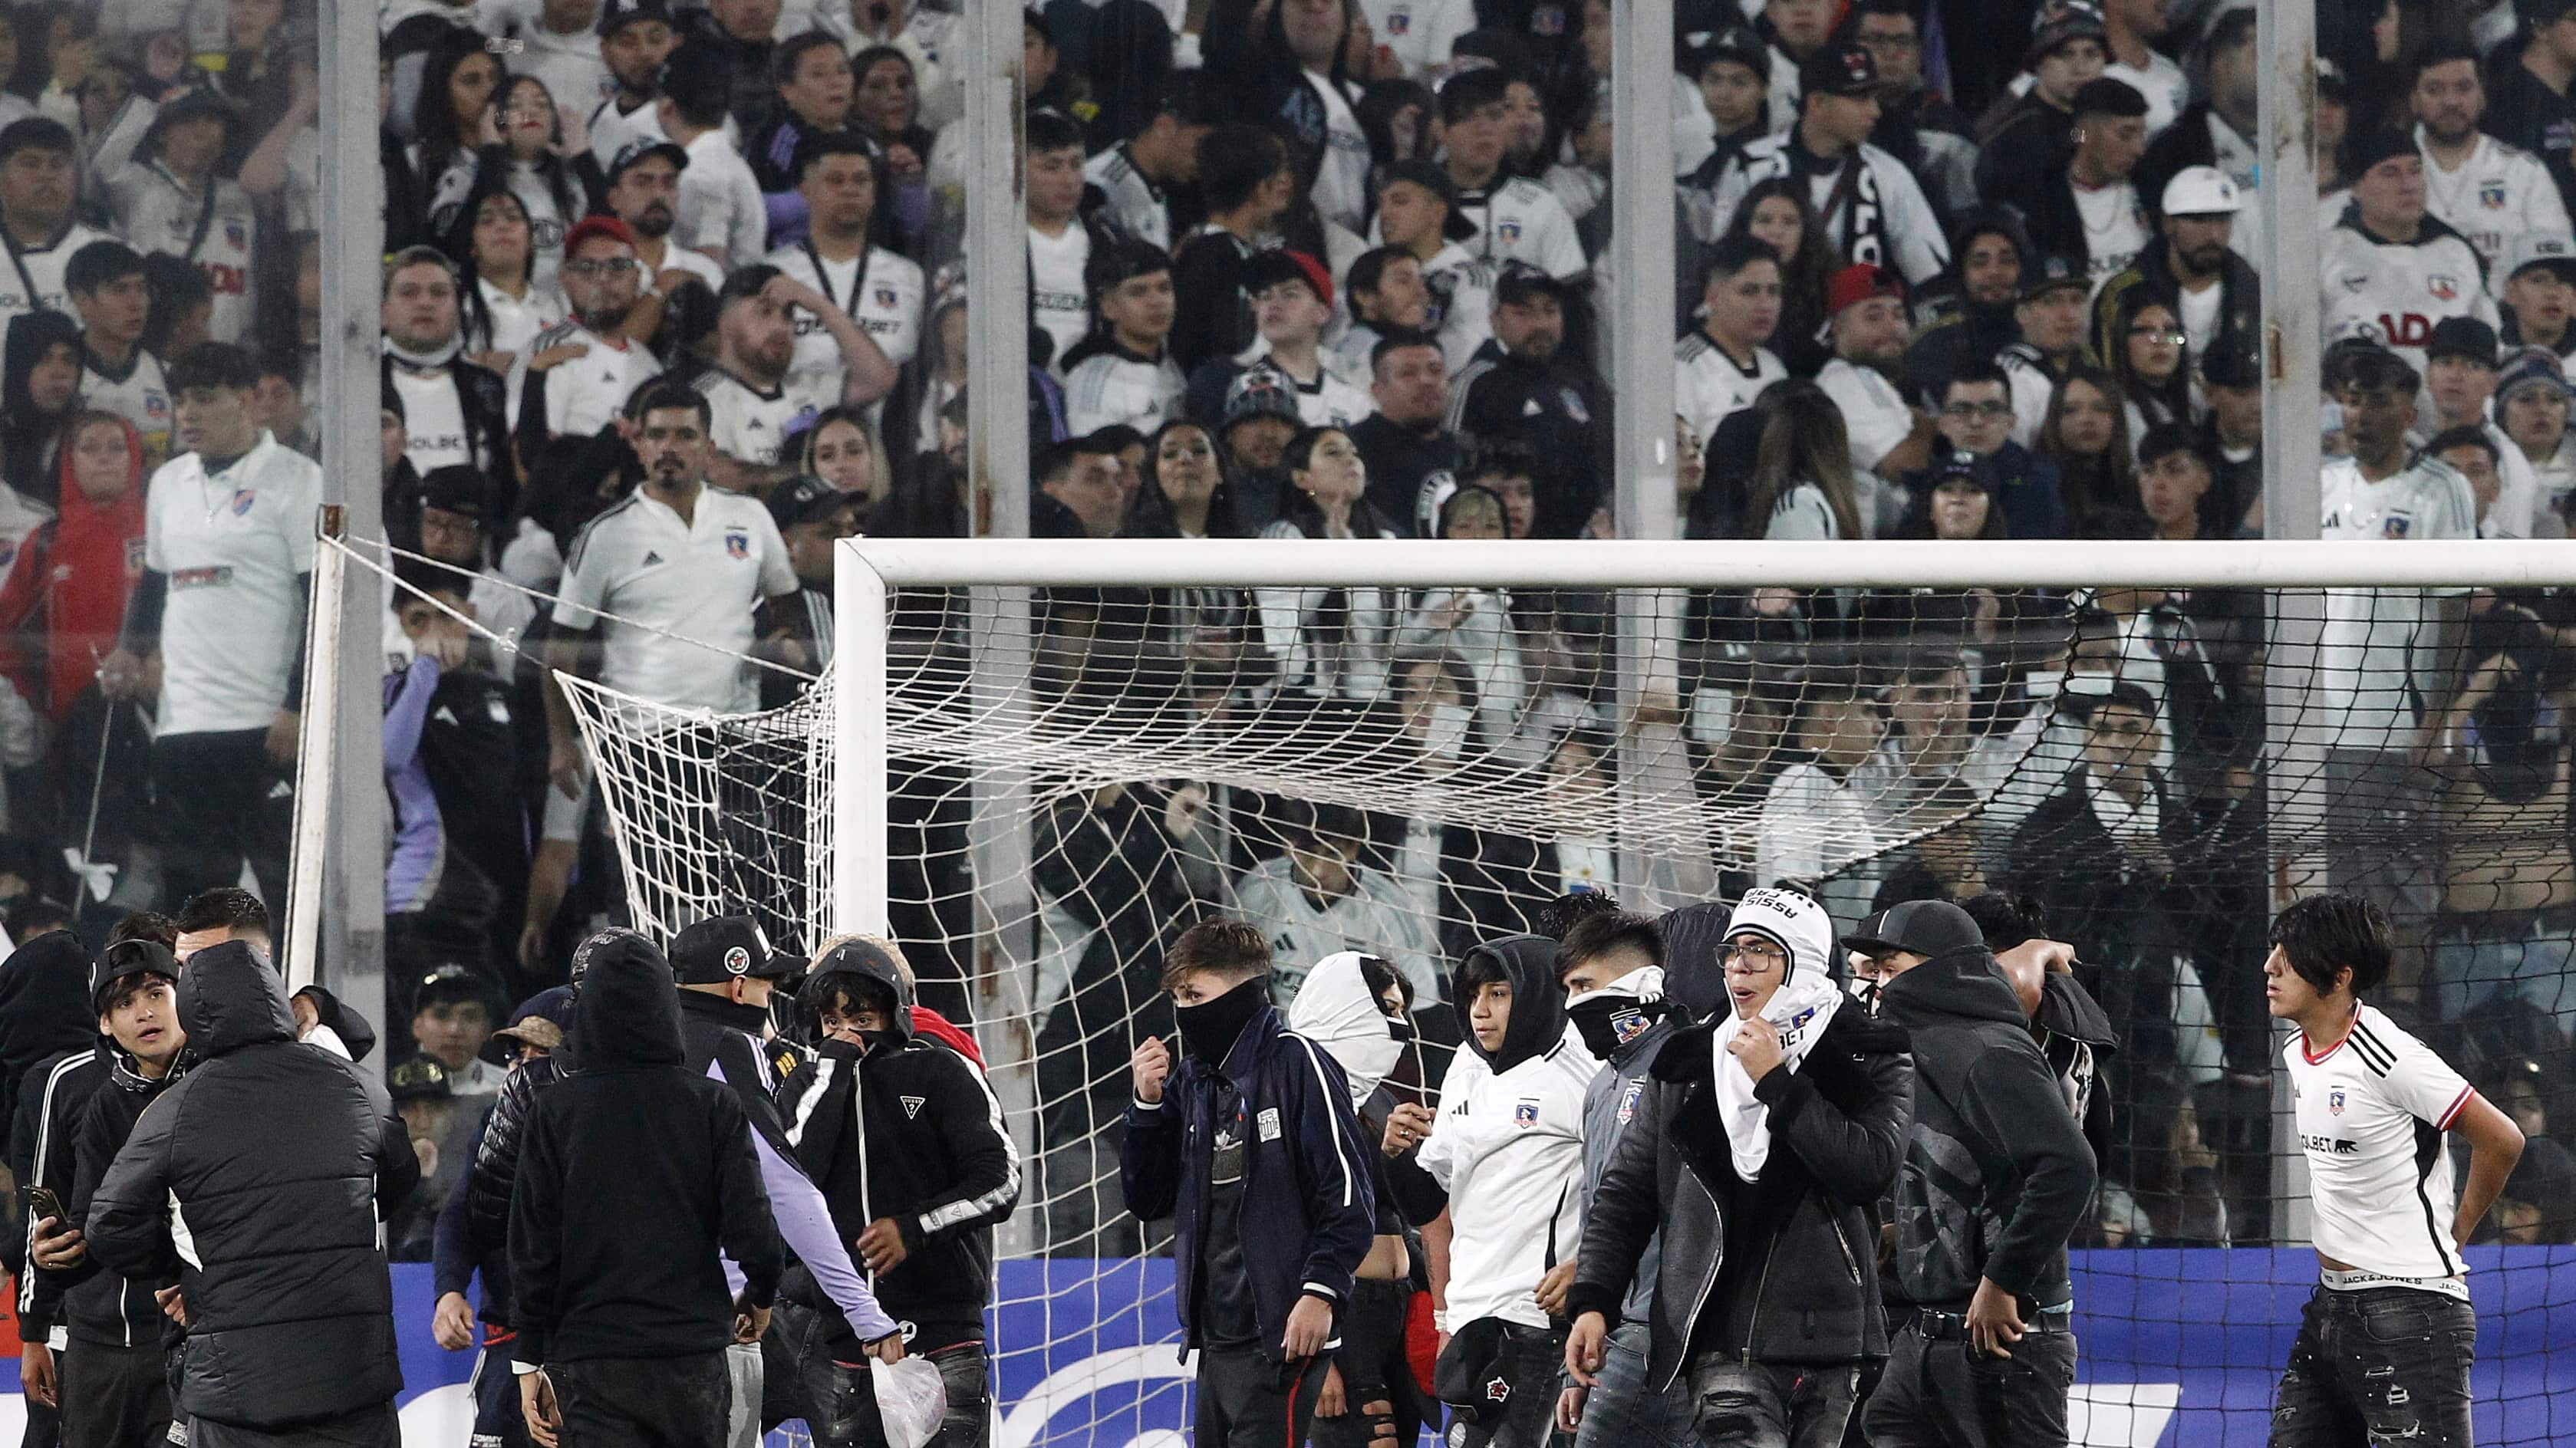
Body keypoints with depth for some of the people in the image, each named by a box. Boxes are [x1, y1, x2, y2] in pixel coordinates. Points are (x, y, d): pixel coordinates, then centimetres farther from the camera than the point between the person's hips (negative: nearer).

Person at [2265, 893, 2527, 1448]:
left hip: (2410, 1307, -9)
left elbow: (2502, 1141, -12)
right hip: (2333, 1302, 9)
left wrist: (2450, 1238, 0)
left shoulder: (2389, 1057, -17)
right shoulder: (2297, 1053, 10)